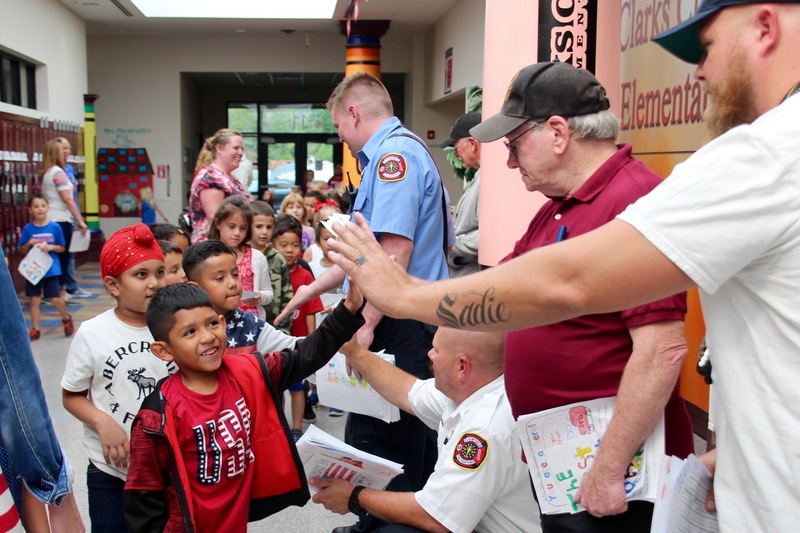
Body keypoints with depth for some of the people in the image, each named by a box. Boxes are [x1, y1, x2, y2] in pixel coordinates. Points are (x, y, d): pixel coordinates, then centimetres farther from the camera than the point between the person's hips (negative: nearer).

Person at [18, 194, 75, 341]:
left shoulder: (55, 227, -5)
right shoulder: (28, 228, -3)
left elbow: (61, 248, 3)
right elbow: (22, 250, 4)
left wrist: (51, 247, -17)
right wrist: (29, 244, -15)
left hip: (51, 269, -2)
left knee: (55, 299, -2)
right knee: (34, 300, 6)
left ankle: (67, 319, 26)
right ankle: (35, 329, 17)